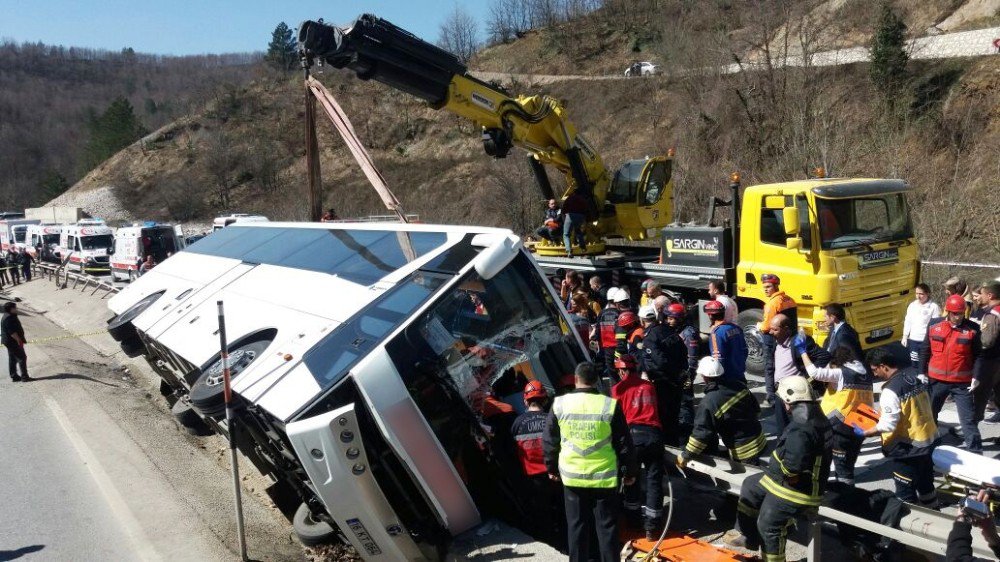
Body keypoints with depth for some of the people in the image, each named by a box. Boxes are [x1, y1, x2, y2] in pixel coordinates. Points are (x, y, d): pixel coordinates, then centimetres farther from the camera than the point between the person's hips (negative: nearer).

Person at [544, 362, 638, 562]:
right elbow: (624, 443, -4)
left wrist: (552, 468, 18)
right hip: (604, 477, -1)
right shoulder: (610, 405, -11)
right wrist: (630, 471, 9)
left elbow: (550, 441, 4)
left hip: (572, 476, 2)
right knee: (607, 526, 10)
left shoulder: (560, 404, -5)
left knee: (576, 525, 14)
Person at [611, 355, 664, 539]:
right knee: (654, 479, 5)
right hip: (654, 434, 2)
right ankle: (652, 526, 4)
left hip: (633, 434, -2)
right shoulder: (649, 386, 15)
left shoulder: (619, 388, 5)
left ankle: (633, 516, 28)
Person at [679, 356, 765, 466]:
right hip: (759, 440, 7)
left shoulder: (708, 403, -23)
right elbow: (756, 409, 8)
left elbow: (701, 433, -21)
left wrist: (685, 456, -10)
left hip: (743, 452, -7)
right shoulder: (740, 385, -6)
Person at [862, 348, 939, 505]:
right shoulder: (915, 376, 1)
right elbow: (922, 407, 12)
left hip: (908, 447, -8)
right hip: (929, 440, 8)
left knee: (905, 492, 4)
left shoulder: (890, 391, -23)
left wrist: (865, 433, -12)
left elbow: (887, 425, -25)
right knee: (926, 484, 26)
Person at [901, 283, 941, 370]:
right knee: (914, 364, 14)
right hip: (913, 340, 5)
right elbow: (907, 321, 12)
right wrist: (905, 336, 13)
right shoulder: (912, 305, 6)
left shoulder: (934, 307, -10)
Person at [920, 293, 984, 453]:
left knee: (969, 419, 0)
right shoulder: (934, 325, -2)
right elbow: (925, 350, 7)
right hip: (936, 380, 3)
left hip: (962, 382, -2)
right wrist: (922, 372, 5)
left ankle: (975, 452, 7)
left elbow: (978, 355, 0)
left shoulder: (972, 328, -6)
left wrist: (976, 376, -8)